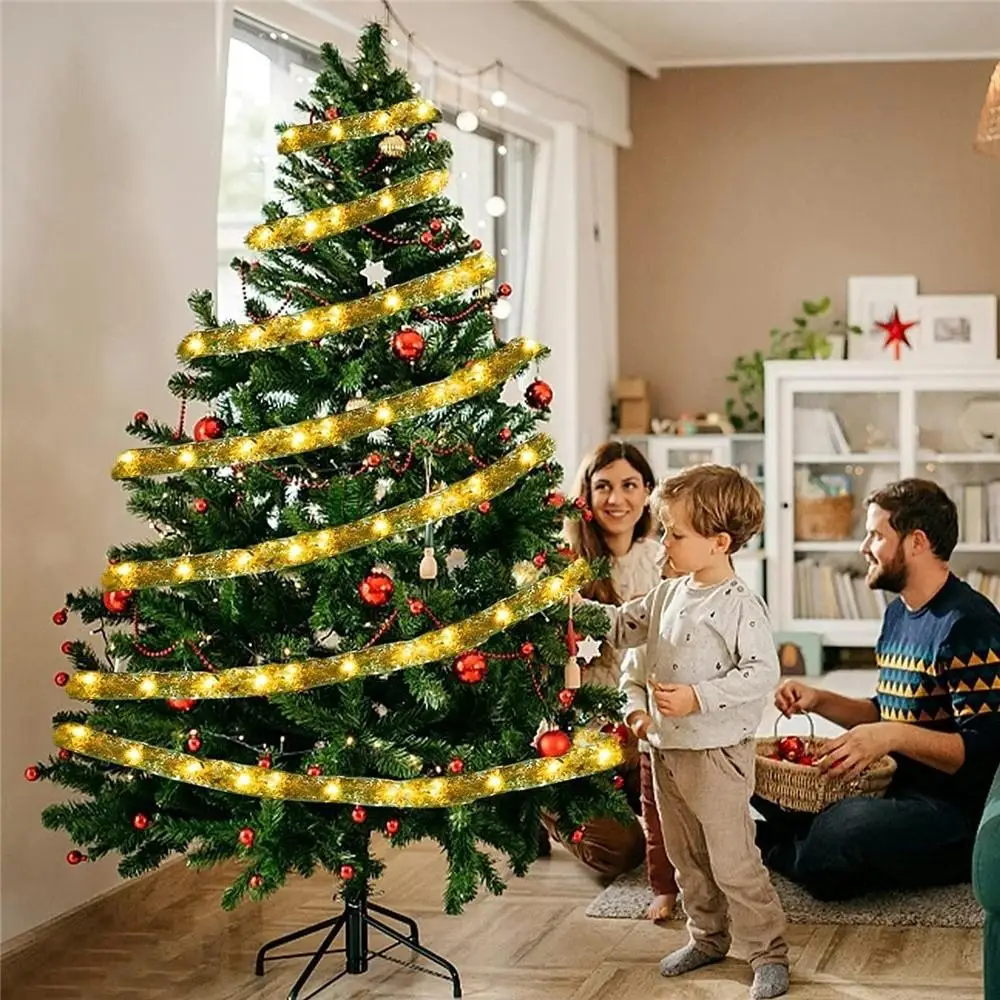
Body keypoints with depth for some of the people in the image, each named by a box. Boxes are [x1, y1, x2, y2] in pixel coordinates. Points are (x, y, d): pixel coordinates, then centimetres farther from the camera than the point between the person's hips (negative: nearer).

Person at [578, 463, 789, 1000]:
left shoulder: (740, 605, -17)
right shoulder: (668, 594, 6)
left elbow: (762, 672, -22)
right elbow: (623, 627, 17)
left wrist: (697, 698, -27)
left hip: (717, 751, -8)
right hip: (665, 748, 8)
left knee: (732, 859, -4)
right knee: (685, 856, 18)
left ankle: (768, 951, 8)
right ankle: (709, 937, 34)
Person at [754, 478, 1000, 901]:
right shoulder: (897, 614, 15)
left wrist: (894, 736, -33)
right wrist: (818, 701, 9)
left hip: (952, 806, -9)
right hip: (897, 786, 9)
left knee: (834, 845, -31)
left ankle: (769, 848, -3)